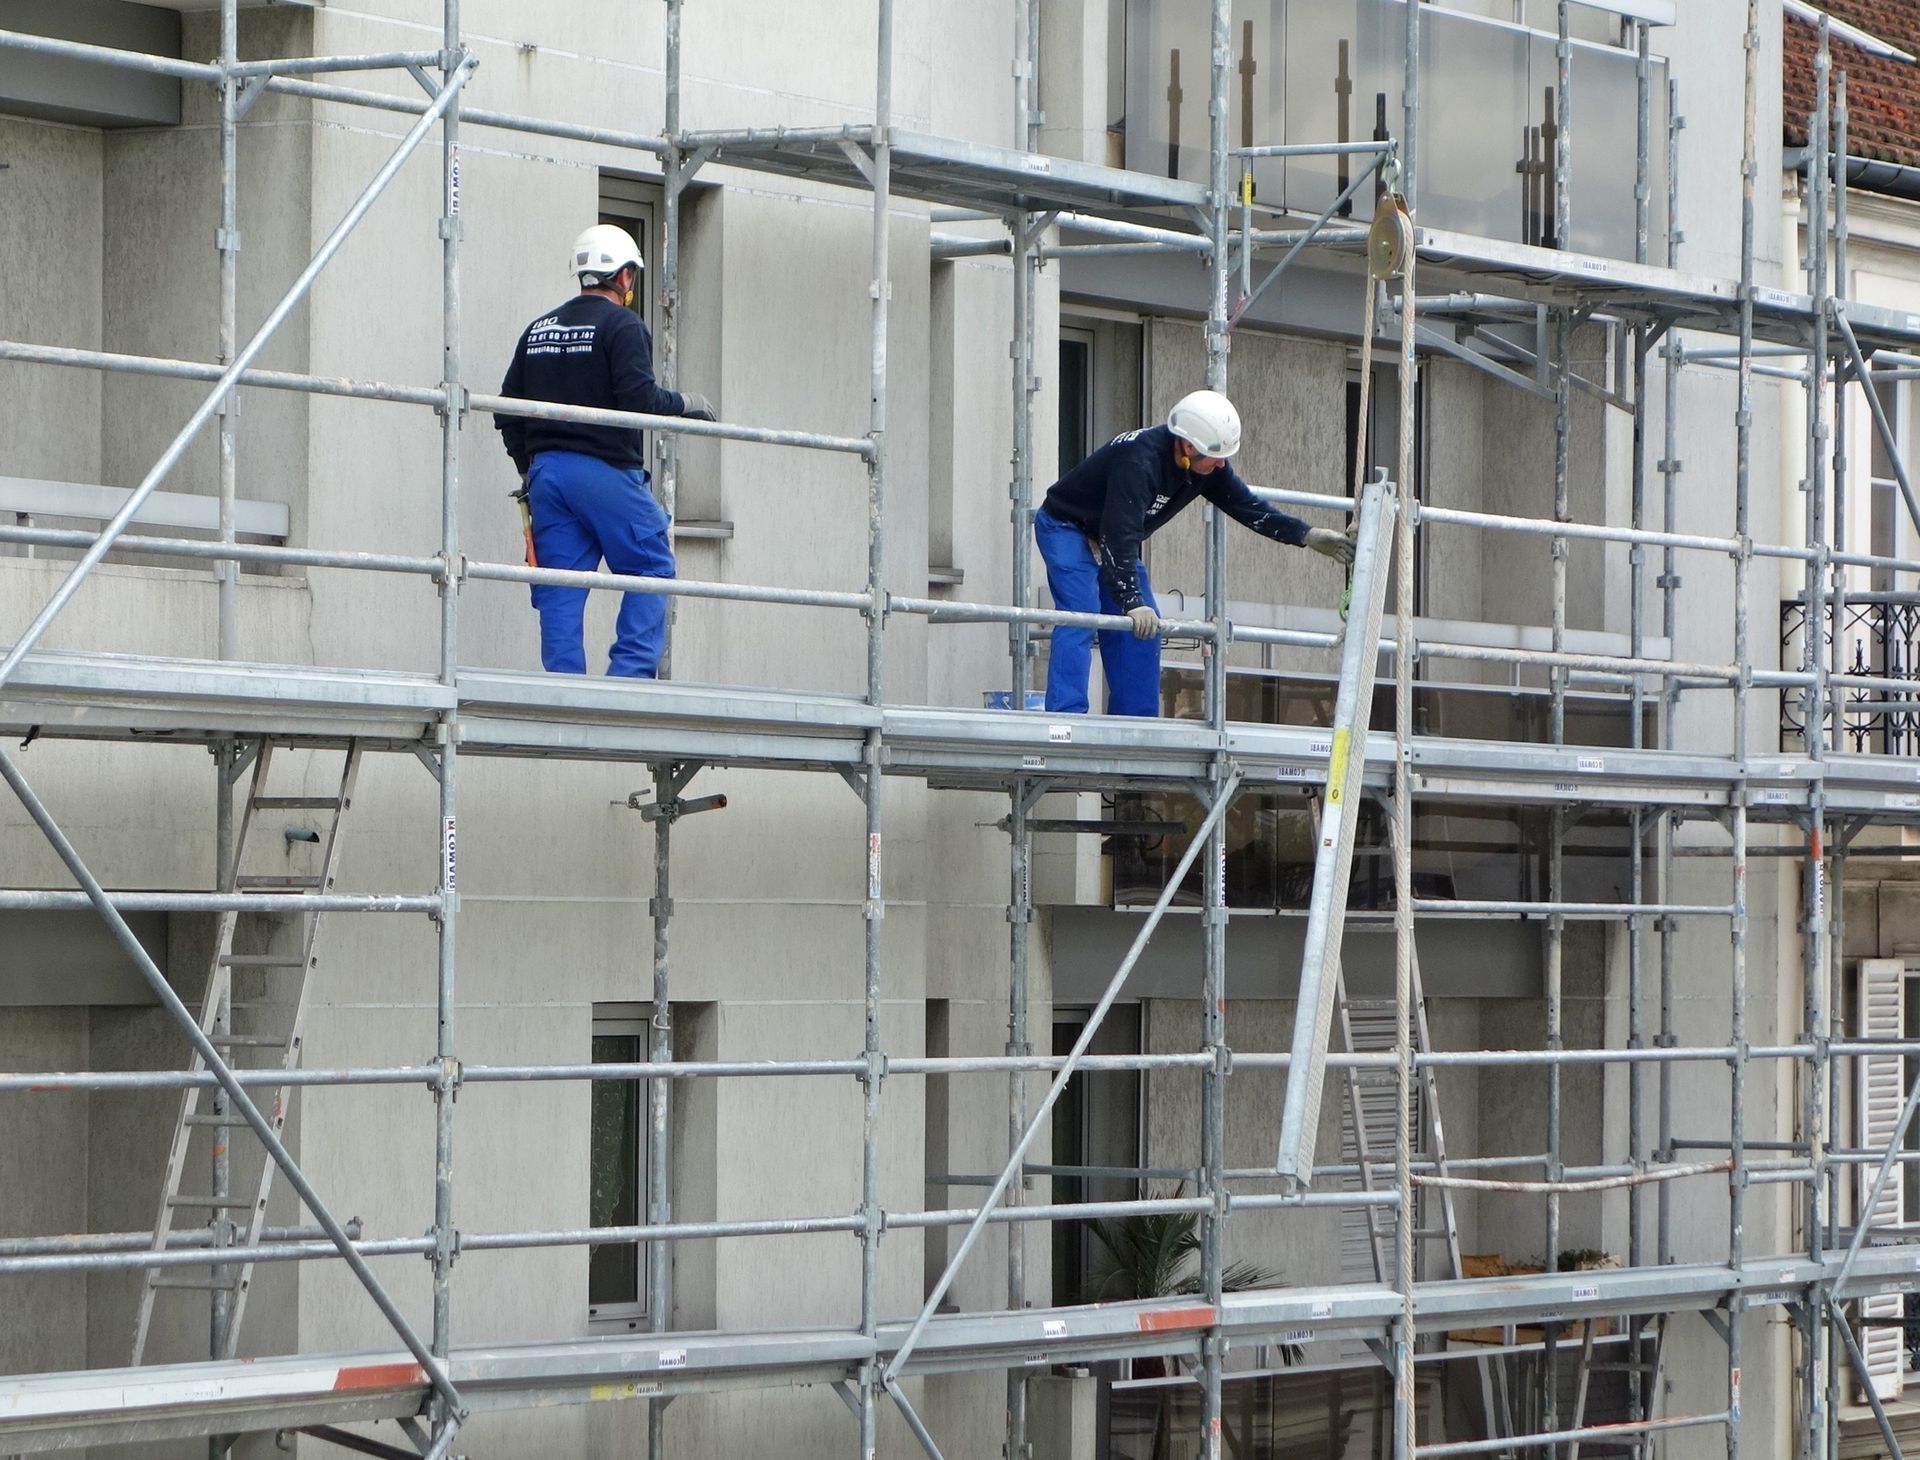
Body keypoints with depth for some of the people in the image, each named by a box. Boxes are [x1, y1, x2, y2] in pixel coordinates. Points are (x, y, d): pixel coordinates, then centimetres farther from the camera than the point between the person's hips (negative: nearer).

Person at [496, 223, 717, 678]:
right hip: (605, 470, -6)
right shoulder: (622, 324, -5)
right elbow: (639, 398, -16)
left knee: (559, 590, 5)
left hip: (545, 470, 6)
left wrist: (528, 468, 24)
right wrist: (684, 403, 2)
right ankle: (631, 671, -7)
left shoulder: (539, 329, 15)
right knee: (652, 570, 4)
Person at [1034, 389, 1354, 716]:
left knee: (1145, 627, 0)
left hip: (1114, 539, 8)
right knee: (1081, 615, -25)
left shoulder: (1207, 466, -12)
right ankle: (1066, 714, -30)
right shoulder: (1138, 461, -38)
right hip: (1066, 528, -8)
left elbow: (1246, 506, -3)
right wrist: (1132, 602, -46)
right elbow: (1120, 534, -42)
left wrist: (1307, 536, -11)